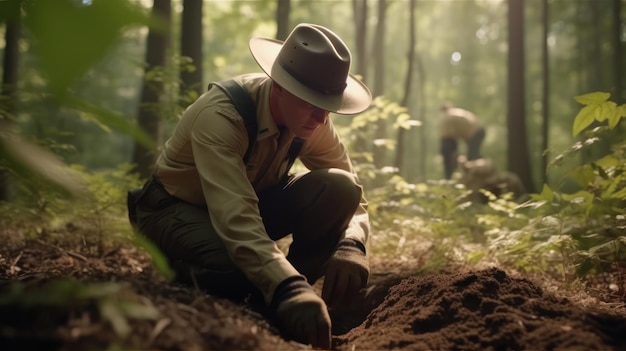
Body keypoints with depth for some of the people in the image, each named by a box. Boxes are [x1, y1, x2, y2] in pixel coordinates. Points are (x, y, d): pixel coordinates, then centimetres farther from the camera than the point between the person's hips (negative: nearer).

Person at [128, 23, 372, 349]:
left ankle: (271, 300, -8)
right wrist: (289, 289, -59)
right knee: (231, 268, -40)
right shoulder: (220, 115, -34)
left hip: (252, 198, 6)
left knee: (338, 190, -22)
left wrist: (351, 246, -36)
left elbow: (353, 192, -14)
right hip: (178, 206, -5)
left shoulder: (311, 120, -15)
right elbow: (235, 218, -46)